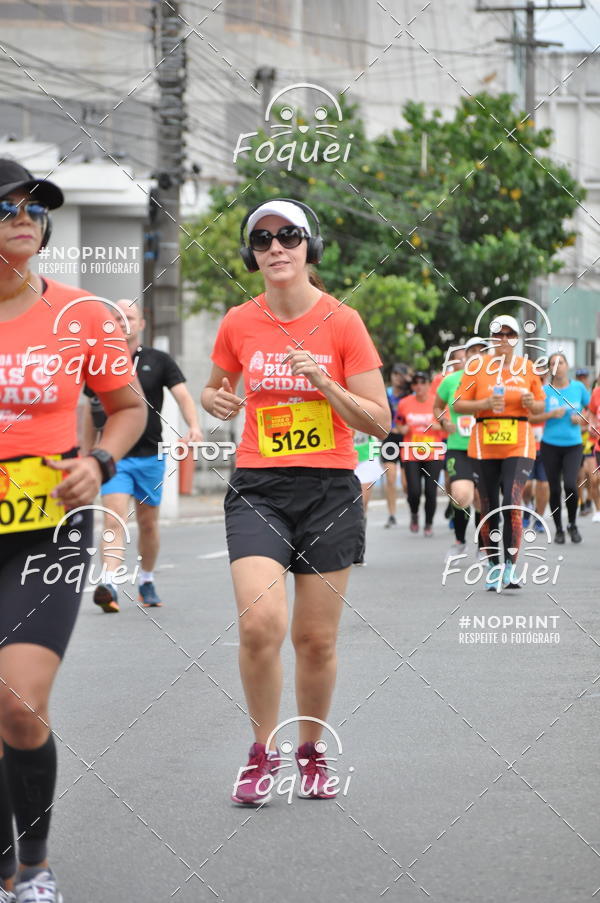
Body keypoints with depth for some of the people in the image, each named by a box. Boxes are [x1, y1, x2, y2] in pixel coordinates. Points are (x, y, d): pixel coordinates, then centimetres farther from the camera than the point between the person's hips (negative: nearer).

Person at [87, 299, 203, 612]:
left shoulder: (159, 361, 4)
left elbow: (182, 395, -6)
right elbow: (90, 412, 16)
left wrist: (193, 426, -24)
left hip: (150, 455, 1)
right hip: (113, 455, -1)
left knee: (148, 523, 11)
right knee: (114, 520, -17)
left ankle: (146, 580, 30)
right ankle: (108, 585, -28)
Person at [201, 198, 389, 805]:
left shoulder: (341, 322, -3)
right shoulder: (238, 324, 3)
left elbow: (378, 421, -2)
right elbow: (216, 391, 20)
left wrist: (324, 383, -17)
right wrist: (217, 401, -3)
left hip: (330, 489, 0)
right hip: (257, 488, 0)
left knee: (316, 638, 4)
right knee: (260, 622, -18)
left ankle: (310, 752, 27)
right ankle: (262, 751, 1)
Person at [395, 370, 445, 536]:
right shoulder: (404, 403, 3)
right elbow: (398, 424, 17)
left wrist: (435, 426, -16)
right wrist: (402, 429, -6)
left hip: (433, 455, -1)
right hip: (411, 454, 1)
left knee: (431, 491, -4)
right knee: (414, 492, -9)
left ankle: (429, 524, 16)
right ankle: (414, 514, 24)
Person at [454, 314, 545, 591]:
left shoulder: (528, 367, 6)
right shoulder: (477, 366, 0)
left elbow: (540, 406, 15)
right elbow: (458, 404, 0)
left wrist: (531, 403, -7)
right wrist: (486, 403, -16)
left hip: (519, 445, 0)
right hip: (485, 446, 0)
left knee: (512, 504, -15)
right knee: (488, 509, 6)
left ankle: (510, 566, -10)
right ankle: (493, 566, 20)